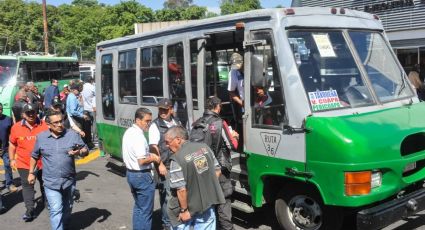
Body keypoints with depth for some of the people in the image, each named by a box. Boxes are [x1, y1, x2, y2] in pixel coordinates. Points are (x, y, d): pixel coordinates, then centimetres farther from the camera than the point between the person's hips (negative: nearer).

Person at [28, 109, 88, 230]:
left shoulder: (73, 135, -4)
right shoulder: (41, 137, 0)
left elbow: (85, 150, 2)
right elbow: (34, 156, 13)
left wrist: (79, 152, -20)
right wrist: (31, 173, 13)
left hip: (69, 181, 2)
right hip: (51, 182, -1)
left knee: (67, 208, 19)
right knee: (56, 210, -9)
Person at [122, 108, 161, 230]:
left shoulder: (128, 132, 7)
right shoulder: (138, 136, -23)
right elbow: (142, 161, -27)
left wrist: (148, 155, 9)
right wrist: (154, 158, -10)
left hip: (130, 173, 10)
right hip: (142, 176, -10)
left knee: (138, 207, 22)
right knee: (146, 210, 4)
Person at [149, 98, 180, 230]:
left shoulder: (177, 123, 10)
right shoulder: (155, 125, -9)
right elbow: (153, 147, -15)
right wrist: (160, 164, -20)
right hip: (165, 167, -6)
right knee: (167, 196, -1)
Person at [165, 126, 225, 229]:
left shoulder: (177, 159, -22)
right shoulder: (204, 147, -3)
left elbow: (181, 189, -24)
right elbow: (217, 171, 6)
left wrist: (184, 210, -14)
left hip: (190, 206, -5)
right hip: (208, 202, 5)